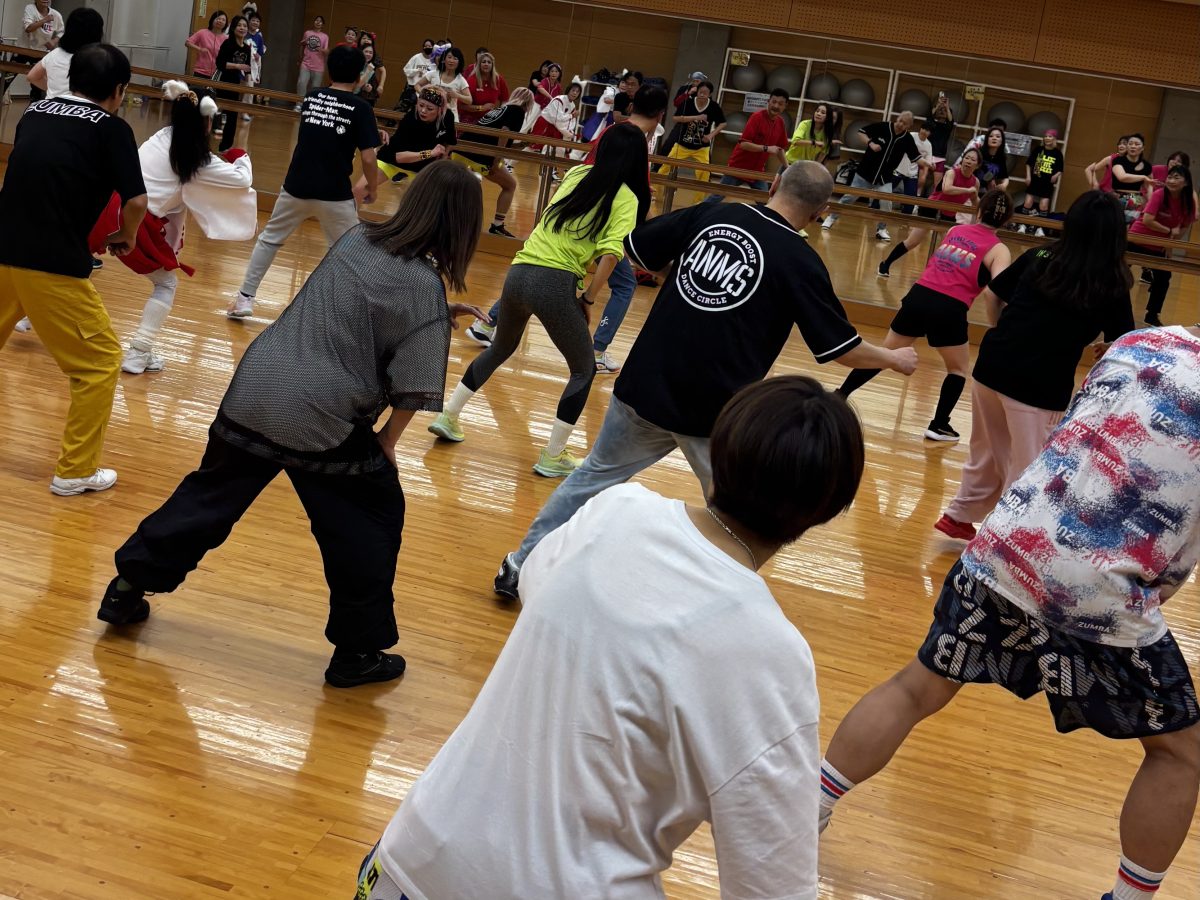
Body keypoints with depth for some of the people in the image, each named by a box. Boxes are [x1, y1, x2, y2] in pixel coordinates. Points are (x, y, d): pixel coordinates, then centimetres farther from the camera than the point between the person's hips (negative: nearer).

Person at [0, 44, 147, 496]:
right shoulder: (112, 128, -2)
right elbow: (136, 201, -8)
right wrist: (125, 238, 10)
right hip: (53, 265, -6)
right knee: (101, 362, 9)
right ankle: (75, 471, 12)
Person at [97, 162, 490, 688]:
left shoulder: (355, 240, 8)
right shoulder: (426, 285, -10)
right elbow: (411, 386, -11)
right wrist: (387, 440, 5)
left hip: (254, 391, 6)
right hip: (322, 423, -6)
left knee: (210, 495, 22)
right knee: (373, 522, 12)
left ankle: (128, 588, 32)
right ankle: (357, 653, 19)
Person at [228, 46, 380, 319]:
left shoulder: (311, 98, 7)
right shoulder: (360, 108, -8)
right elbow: (368, 158, -13)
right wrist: (371, 187, 6)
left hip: (296, 187, 4)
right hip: (335, 194, -4)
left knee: (269, 238, 20)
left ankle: (245, 299, 20)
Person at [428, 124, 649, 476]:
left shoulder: (576, 174, 16)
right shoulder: (627, 198, 1)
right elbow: (611, 253, -13)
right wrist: (587, 299, -4)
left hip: (519, 272, 6)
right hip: (556, 283, -6)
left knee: (499, 349, 31)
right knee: (583, 370, 15)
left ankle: (448, 416, 32)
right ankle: (552, 457, 12)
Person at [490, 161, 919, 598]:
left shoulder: (711, 213, 1)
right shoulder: (801, 261, -7)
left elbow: (636, 249, 9)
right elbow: (841, 347, -1)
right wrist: (894, 358, 17)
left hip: (645, 383, 4)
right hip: (716, 411, -3)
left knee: (595, 475, 20)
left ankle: (522, 565, 25)